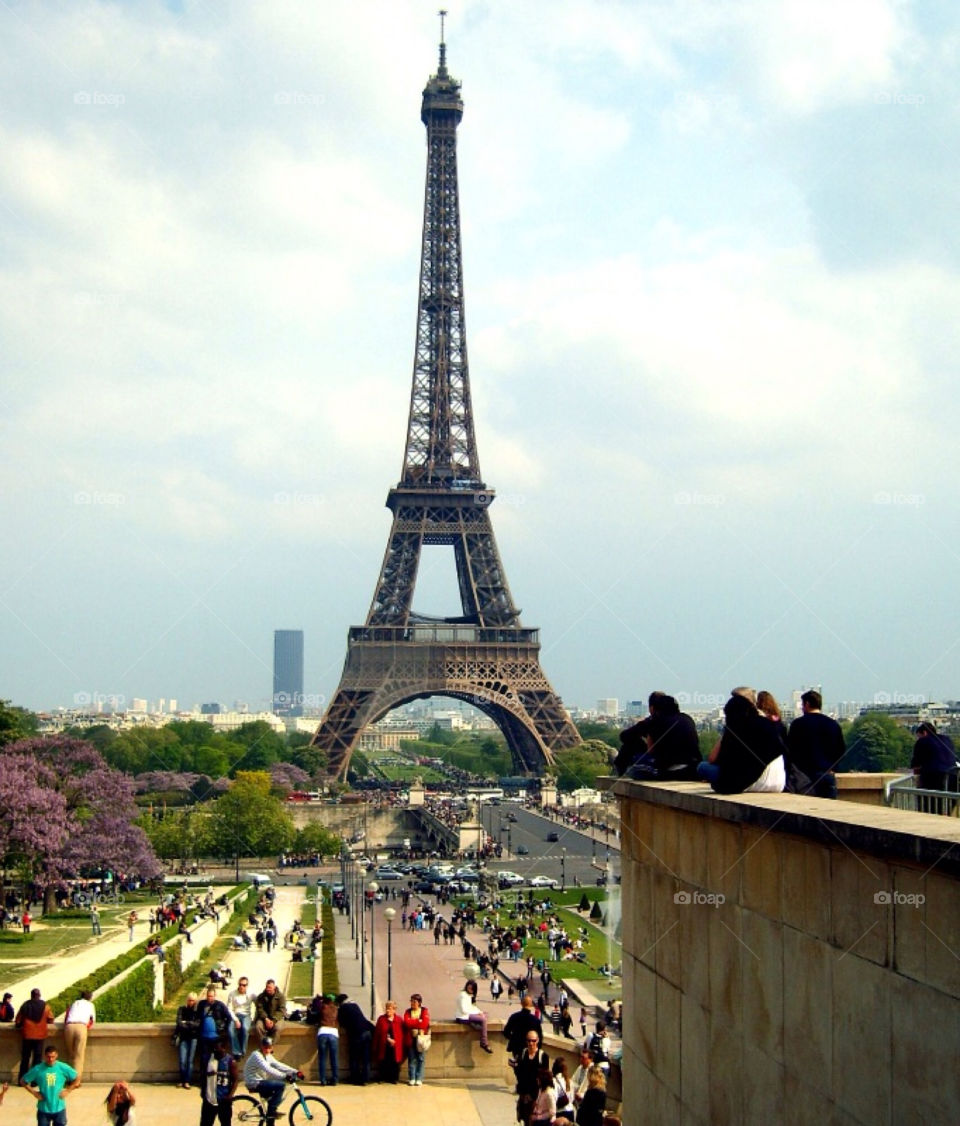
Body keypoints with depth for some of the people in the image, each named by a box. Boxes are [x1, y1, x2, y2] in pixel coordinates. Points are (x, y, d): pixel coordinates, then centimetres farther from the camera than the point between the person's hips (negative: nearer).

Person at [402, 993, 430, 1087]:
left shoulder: (425, 1011, 5)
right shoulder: (408, 1012, 12)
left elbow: (425, 1023, -10)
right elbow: (406, 1023, -5)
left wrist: (412, 1023, -5)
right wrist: (418, 1022, -8)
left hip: (421, 1038, -1)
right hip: (410, 1038, 1)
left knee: (420, 1059, -2)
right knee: (412, 1059, 0)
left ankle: (419, 1079, 2)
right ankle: (412, 1079, 5)